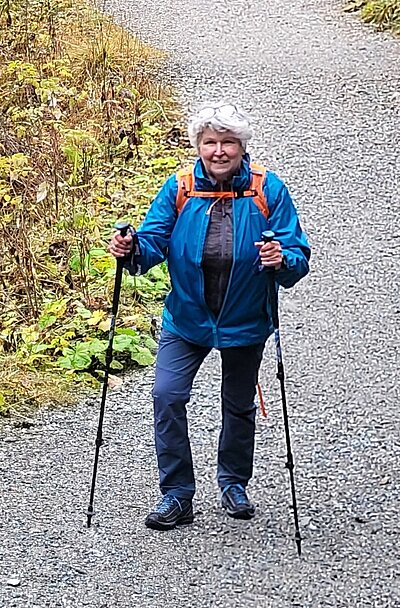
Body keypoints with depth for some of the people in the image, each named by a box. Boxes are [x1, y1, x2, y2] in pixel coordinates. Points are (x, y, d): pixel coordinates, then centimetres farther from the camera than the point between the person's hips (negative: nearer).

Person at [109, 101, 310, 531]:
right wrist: (132, 250, -35)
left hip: (244, 322, 0)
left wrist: (282, 261, -37)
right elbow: (153, 241, -13)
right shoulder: (179, 189, -10)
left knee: (239, 407, 16)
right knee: (167, 396, -14)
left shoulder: (268, 191, -14)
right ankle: (176, 496, 0)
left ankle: (233, 483, 41)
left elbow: (299, 257, -15)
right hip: (186, 318, 0)